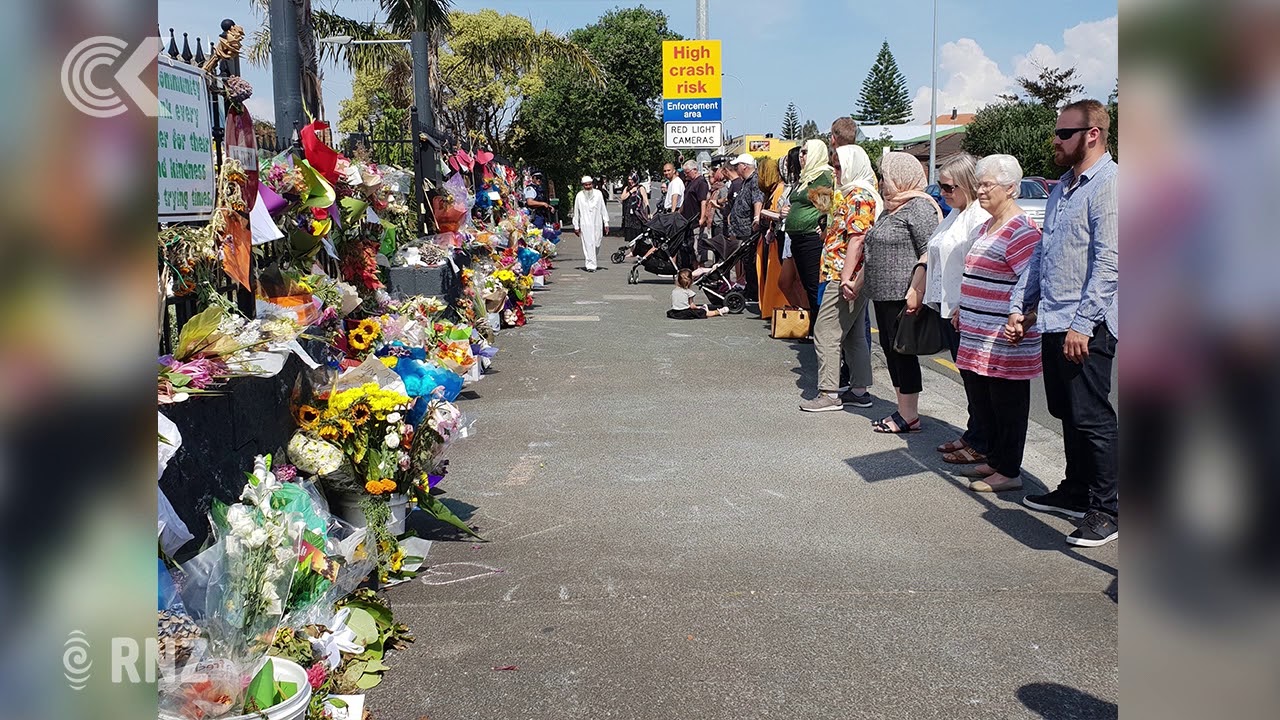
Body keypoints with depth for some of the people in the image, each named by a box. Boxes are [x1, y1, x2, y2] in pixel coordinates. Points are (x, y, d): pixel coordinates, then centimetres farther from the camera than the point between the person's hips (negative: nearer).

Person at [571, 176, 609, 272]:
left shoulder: (598, 194, 5)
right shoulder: (579, 196, 2)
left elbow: (603, 209, 8)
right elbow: (576, 212, 7)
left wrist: (606, 223, 5)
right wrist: (576, 226, 6)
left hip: (597, 224, 2)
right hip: (585, 224, -2)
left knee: (597, 244, 5)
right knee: (588, 245, -9)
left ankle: (592, 262, 26)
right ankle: (590, 265, -10)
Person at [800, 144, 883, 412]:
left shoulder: (858, 196, -14)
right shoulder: (856, 192, 20)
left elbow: (856, 240, -22)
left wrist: (846, 279, -25)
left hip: (845, 277, -11)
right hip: (855, 278, 11)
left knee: (825, 332, -7)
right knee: (853, 334, 14)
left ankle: (829, 394, -4)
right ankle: (860, 390, 20)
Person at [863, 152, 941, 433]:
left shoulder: (919, 207, -12)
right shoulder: (891, 208, 19)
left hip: (902, 296, -10)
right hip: (882, 294, 10)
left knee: (902, 352, -5)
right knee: (890, 350, 13)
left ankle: (910, 417, 3)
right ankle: (902, 410, 22)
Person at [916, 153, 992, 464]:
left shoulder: (981, 217, -15)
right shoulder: (953, 216, 17)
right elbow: (934, 259, 23)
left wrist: (964, 307, -23)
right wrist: (919, 292, 21)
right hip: (947, 309, 10)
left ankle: (981, 445, 8)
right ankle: (972, 435, 24)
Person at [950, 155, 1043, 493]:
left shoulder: (1021, 230, -15)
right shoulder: (987, 226, 16)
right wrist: (963, 310, 26)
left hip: (1004, 342, -10)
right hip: (977, 338, 10)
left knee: (1007, 405, 2)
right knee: (981, 402, 16)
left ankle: (1009, 472, 12)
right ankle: (994, 460, 30)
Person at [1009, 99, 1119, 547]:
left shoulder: (1108, 184, -11)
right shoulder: (1063, 187, 18)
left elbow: (1109, 261, -18)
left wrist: (1082, 324, -21)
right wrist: (1021, 307, 17)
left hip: (1087, 327, -9)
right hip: (1054, 322, 9)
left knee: (1092, 417, -4)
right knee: (1068, 413, 16)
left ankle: (1107, 509, 6)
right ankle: (1076, 492, 28)